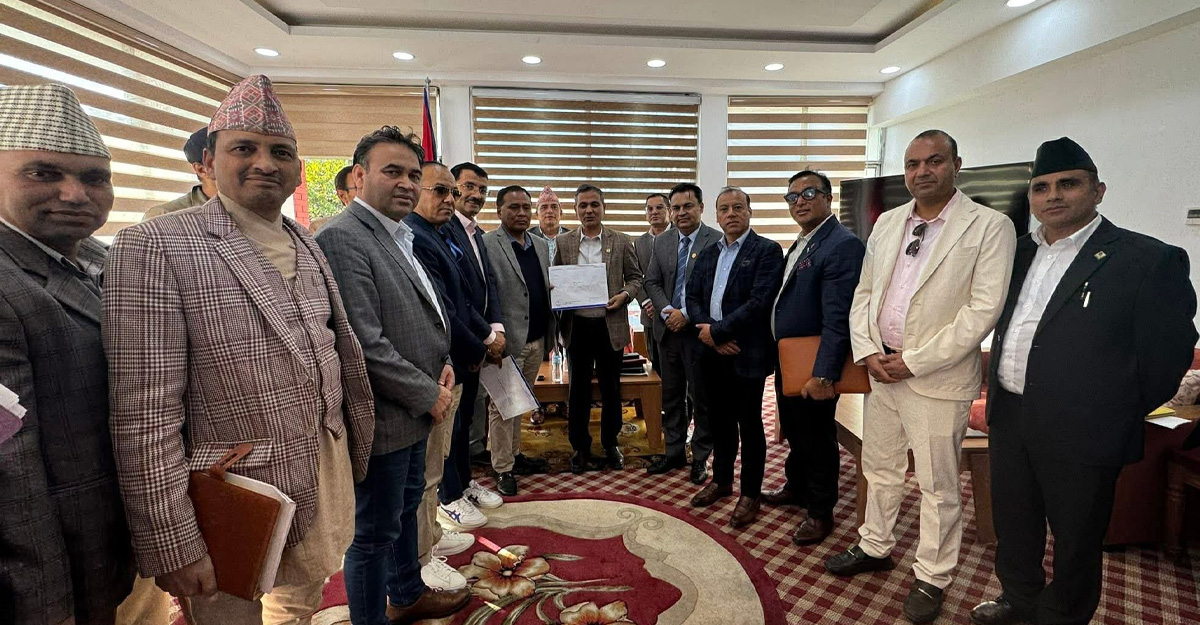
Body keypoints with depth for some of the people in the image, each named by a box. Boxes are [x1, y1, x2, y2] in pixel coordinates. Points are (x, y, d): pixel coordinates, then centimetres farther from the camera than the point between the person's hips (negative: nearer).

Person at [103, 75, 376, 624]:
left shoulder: (306, 245, 6)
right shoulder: (154, 246, -15)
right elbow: (145, 415, -18)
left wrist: (354, 452, 13)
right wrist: (173, 547, -16)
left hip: (326, 475, 6)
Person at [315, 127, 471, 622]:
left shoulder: (400, 236, 9)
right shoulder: (343, 238, -20)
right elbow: (365, 345, -26)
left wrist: (443, 363, 1)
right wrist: (428, 395, -16)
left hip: (414, 413, 10)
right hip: (382, 417, -10)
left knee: (406, 510, 26)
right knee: (375, 533, 8)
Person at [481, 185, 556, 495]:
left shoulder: (542, 246, 13)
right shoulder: (487, 244, -9)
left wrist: (550, 335, 7)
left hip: (537, 340, 7)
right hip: (508, 340, -7)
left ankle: (514, 453, 34)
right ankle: (503, 468, 17)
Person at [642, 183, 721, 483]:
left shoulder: (717, 240, -8)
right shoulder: (661, 242, 9)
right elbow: (652, 282, 6)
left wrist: (686, 314, -17)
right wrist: (668, 311, -10)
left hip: (699, 331, -5)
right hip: (668, 330, 5)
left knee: (702, 398, 7)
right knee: (671, 396, 15)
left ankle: (700, 457, 22)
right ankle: (674, 452, 29)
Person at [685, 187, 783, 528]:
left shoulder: (767, 250, -7)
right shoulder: (708, 253, 13)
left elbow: (759, 302, -17)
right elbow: (693, 297, 7)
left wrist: (716, 331, -15)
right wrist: (712, 335, -8)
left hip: (747, 353, -6)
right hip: (714, 351, 6)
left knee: (749, 423, 5)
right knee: (720, 419, 17)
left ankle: (750, 493, 20)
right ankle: (721, 479, 34)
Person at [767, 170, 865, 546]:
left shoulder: (842, 245, -19)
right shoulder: (800, 244, 11)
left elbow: (838, 318, -26)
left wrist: (823, 374, -28)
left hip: (813, 368, -9)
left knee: (817, 439, 8)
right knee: (794, 433, 24)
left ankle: (819, 511, 27)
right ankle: (796, 488, 44)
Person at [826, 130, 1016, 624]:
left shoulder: (990, 227, -8)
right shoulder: (887, 223, 9)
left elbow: (983, 310, -15)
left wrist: (915, 361, -17)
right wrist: (868, 351, -3)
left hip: (937, 379, -5)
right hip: (880, 370, 6)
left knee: (938, 486, 9)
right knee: (880, 469, 19)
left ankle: (932, 577, 28)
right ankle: (875, 547, 39)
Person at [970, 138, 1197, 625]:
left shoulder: (1150, 260, -10)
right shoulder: (1020, 252, 7)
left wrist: (1117, 416, -2)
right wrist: (997, 397, 13)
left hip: (1081, 434, -5)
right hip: (1009, 421, 6)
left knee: (1076, 541, 14)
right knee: (1012, 525, 21)